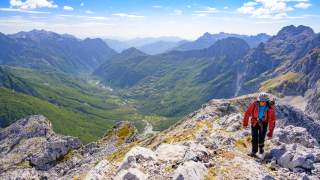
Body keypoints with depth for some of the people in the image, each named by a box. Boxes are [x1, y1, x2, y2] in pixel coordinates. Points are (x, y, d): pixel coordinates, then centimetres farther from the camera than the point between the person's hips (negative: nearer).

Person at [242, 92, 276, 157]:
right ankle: (254, 152, 4)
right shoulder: (254, 104, -24)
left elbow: (272, 120, -20)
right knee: (254, 137, -9)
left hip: (263, 123, 0)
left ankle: (261, 147, 32)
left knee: (261, 137, -1)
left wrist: (270, 132, -19)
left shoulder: (270, 108, -25)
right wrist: (245, 123, -3)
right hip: (255, 121, 0)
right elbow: (247, 113, -11)